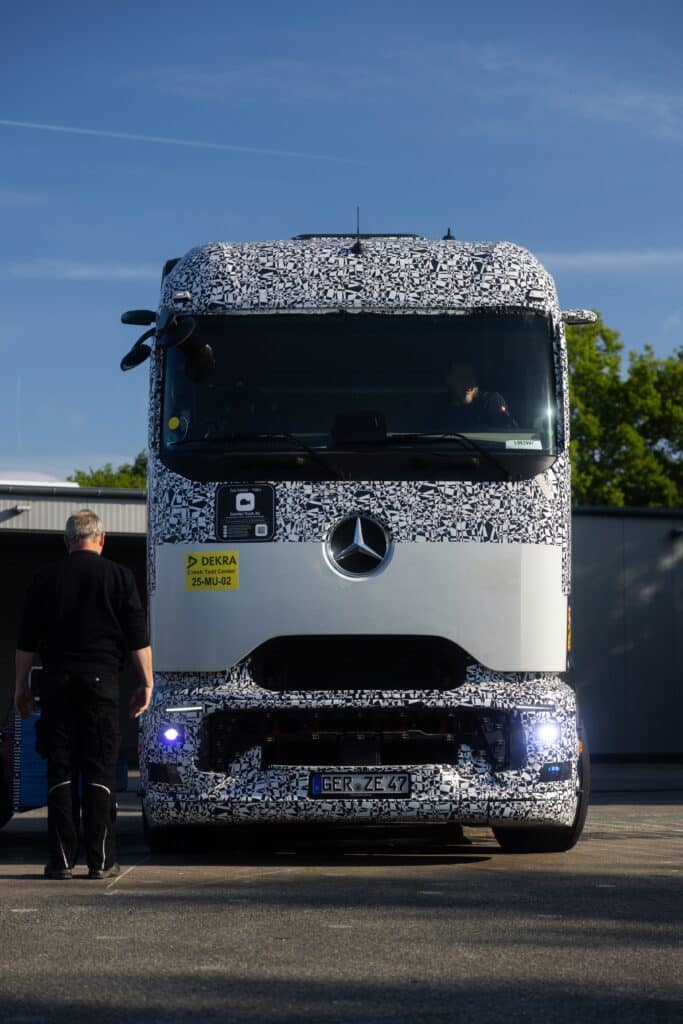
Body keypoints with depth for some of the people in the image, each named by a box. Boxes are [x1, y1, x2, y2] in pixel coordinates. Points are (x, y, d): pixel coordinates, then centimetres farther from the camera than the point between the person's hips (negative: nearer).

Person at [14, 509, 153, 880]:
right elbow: (137, 637, 0)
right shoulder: (119, 576, 2)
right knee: (100, 769, 1)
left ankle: (61, 859, 1)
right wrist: (146, 683, 6)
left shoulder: (45, 578, 6)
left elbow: (26, 640, 8)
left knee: (60, 770, 4)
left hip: (57, 682, 1)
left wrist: (21, 686, 15)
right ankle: (100, 860, -2)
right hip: (101, 681, -1)